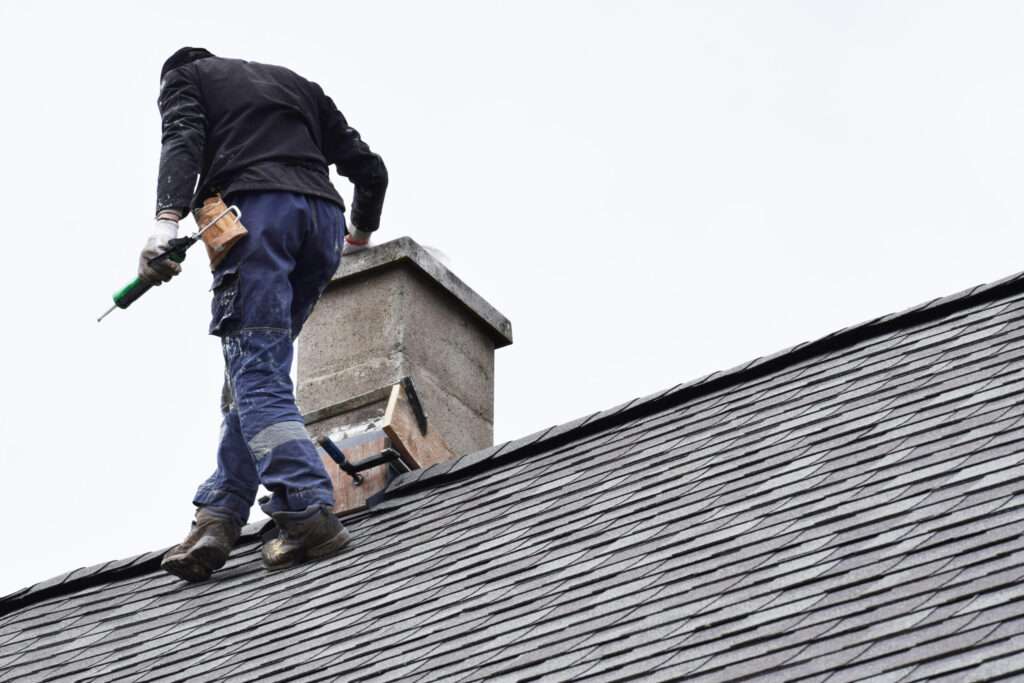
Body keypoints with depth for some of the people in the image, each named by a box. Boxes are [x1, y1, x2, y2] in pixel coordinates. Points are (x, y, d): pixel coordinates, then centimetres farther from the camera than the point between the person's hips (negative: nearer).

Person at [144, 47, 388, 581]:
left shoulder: (184, 76, 22)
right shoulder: (294, 83, 35)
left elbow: (183, 141, -2)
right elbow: (368, 167, 28)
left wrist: (166, 218, -18)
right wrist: (362, 231, 47)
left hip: (254, 208, -5)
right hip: (322, 214, 5)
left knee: (255, 374, -12)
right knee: (257, 373, 7)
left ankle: (307, 513, -29)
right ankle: (218, 518, -6)